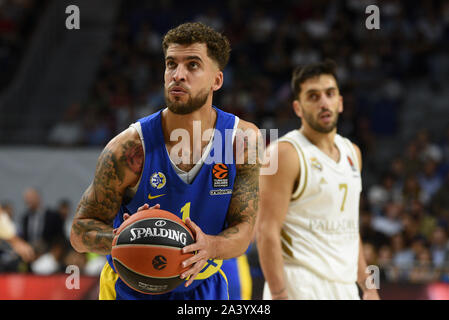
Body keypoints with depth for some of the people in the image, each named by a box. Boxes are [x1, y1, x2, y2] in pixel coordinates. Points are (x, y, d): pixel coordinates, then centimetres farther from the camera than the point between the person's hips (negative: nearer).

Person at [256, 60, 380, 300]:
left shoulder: (352, 153, 15)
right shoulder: (284, 154, -9)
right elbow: (266, 232, -15)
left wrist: (368, 287, 18)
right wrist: (280, 296, -21)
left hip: (345, 288, 7)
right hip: (301, 288, -7)